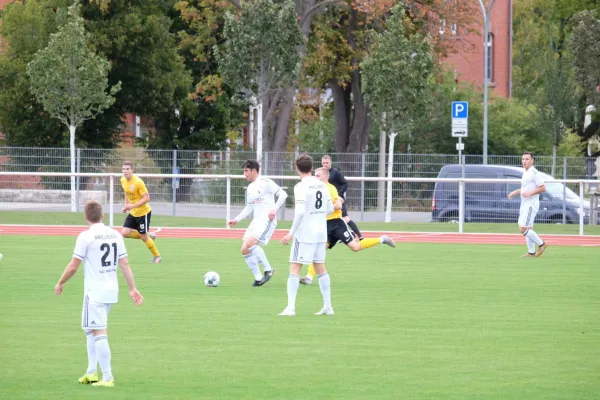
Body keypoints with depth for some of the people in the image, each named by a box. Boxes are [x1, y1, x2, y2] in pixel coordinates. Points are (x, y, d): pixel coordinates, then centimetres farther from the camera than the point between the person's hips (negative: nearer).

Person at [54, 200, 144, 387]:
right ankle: (91, 372, 19)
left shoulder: (86, 236, -10)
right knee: (90, 330, 21)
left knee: (99, 333, -7)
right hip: (112, 291, 7)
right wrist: (133, 288, 9)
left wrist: (60, 283, 7)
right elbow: (124, 264, 6)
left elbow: (73, 266, -8)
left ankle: (107, 377, -13)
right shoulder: (115, 235, 7)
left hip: (95, 292, -7)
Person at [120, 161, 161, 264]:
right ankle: (149, 236, 17)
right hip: (133, 213, 7)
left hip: (143, 212, -7)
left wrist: (132, 206, -29)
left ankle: (157, 256, 21)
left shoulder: (138, 182, -24)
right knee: (125, 233, -5)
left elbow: (147, 198, -23)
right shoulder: (123, 180, -2)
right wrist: (126, 205, 5)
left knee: (143, 237, -1)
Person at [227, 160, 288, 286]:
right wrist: (237, 220, 17)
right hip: (256, 221, 9)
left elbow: (283, 194, -12)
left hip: (267, 220, -9)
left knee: (249, 244, -25)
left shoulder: (265, 183, -7)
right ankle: (258, 278, 10)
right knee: (245, 250, 0)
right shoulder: (250, 188, 17)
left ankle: (268, 269, -13)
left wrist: (274, 209, -23)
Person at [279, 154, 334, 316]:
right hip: (321, 233, 7)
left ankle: (290, 307, -12)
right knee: (320, 268, 16)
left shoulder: (301, 187, -13)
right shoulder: (322, 185, 7)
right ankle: (327, 306, 18)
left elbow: (300, 211, -21)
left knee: (294, 268, -4)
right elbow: (330, 209, 13)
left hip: (305, 234, -7)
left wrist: (291, 233, -17)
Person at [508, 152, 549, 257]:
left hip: (531, 204, -9)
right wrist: (515, 192, 18)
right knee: (528, 229, 10)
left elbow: (542, 188, -17)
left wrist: (529, 193, -22)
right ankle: (531, 252, 15)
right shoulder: (525, 173, 16)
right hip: (524, 204, 9)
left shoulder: (534, 173, -13)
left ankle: (541, 244, -2)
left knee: (523, 229, -14)